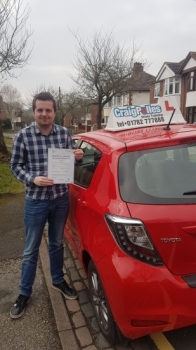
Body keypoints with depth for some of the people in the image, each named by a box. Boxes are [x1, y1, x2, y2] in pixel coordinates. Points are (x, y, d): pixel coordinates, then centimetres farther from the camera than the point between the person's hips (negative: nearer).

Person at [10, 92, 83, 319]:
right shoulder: (23, 136, -10)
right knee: (31, 249, 11)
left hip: (61, 198, 3)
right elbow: (15, 166, -4)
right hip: (36, 201, -2)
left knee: (57, 243, 20)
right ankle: (24, 293, 31)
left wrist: (78, 158, -13)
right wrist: (32, 179, -20)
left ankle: (58, 281, 42)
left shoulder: (64, 133, -2)